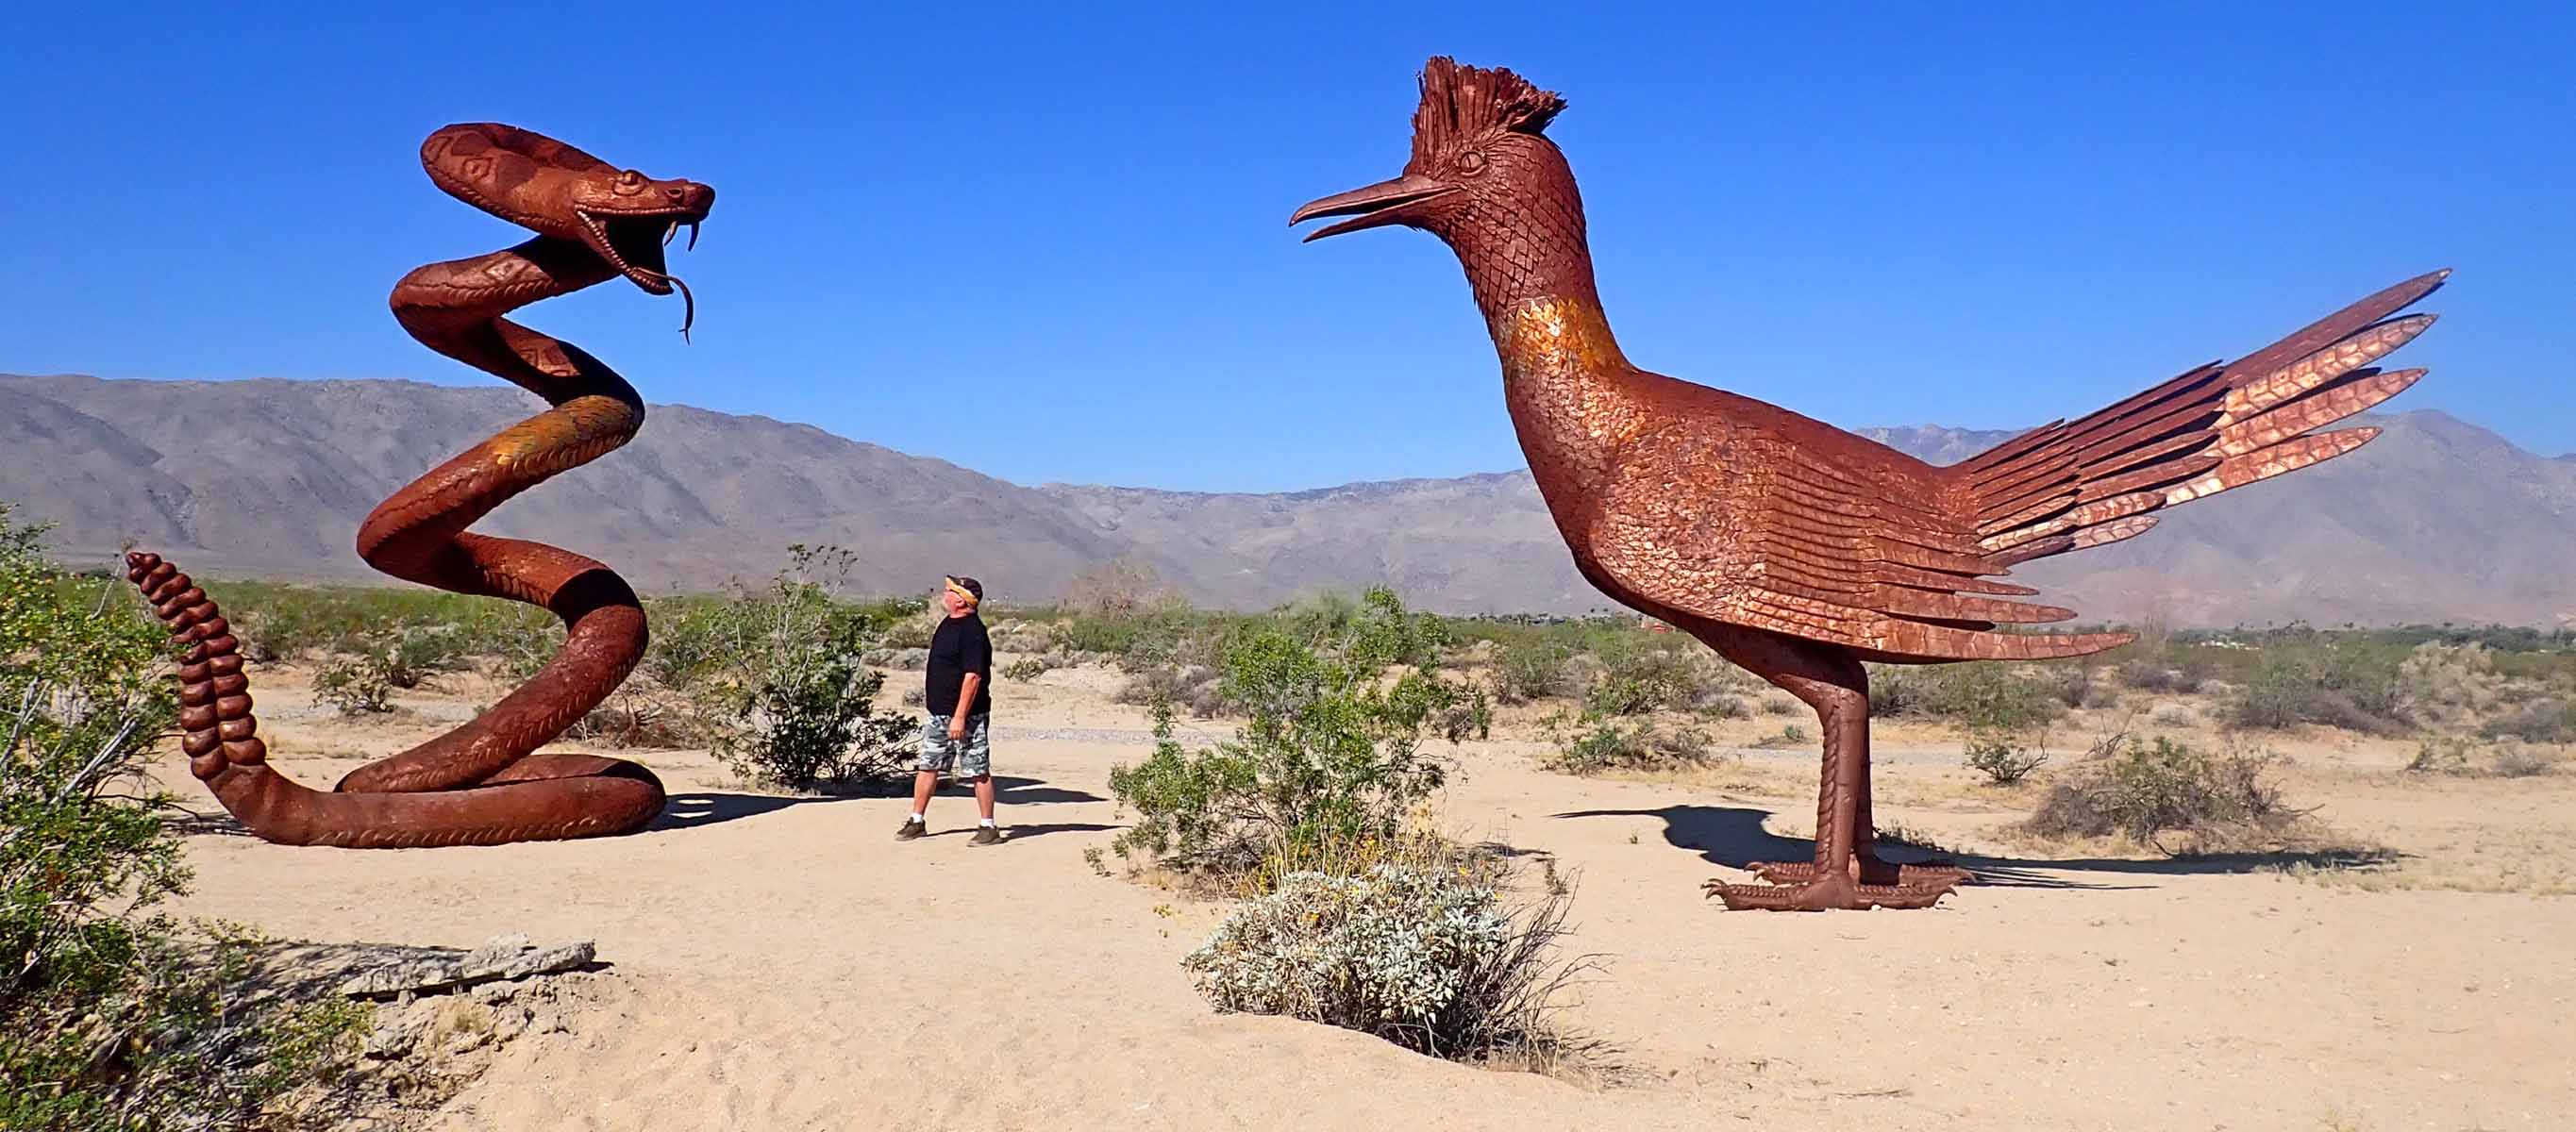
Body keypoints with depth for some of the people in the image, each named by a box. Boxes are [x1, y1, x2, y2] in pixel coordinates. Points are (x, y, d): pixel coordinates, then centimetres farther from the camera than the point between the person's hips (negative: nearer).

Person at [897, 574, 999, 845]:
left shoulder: (972, 631, -19)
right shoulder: (949, 624, 12)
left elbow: (973, 676, -24)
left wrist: (960, 717, -26)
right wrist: (930, 704, 23)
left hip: (967, 714, -10)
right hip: (938, 713, 10)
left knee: (978, 771, -2)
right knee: (927, 766, 12)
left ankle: (989, 827, 5)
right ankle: (917, 821, 21)